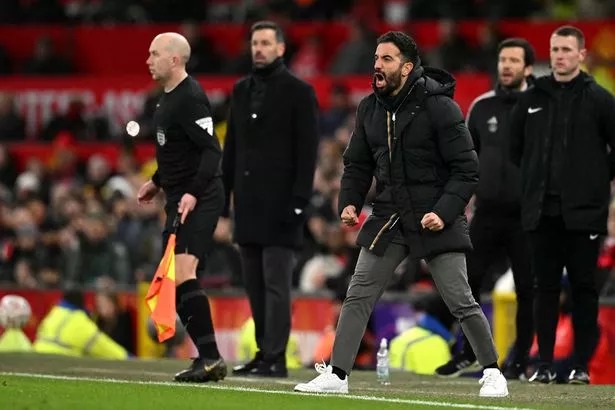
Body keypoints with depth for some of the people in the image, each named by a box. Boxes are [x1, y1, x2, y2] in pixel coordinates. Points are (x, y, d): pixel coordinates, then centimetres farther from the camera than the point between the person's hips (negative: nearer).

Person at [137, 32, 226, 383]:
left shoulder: (190, 98, -15)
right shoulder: (169, 97, 16)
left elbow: (211, 150, -22)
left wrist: (194, 193, -31)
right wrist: (158, 181, 30)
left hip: (199, 201, -11)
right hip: (180, 199, 11)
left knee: (182, 274, -21)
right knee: (175, 280, 11)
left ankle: (211, 357, -23)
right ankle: (208, 358, 15)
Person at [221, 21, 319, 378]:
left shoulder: (298, 92, -4)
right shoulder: (241, 91, 15)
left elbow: (307, 151, -7)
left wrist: (299, 202, -14)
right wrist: (223, 199, 12)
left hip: (280, 203, -6)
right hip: (248, 202, 6)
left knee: (276, 283, -8)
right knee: (255, 285, 8)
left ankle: (276, 359, -8)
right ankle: (264, 353, 13)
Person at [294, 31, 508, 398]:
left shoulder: (439, 106, -12)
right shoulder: (370, 108, 6)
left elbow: (466, 170, -11)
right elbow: (358, 163, 17)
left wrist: (444, 212, -21)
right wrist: (350, 202, 0)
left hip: (437, 220, -5)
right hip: (388, 219, 5)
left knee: (461, 302, -3)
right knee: (358, 296, 0)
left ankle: (493, 372, 13)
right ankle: (337, 375, 4)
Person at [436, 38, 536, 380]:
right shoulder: (483, 107, 9)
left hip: (526, 214, -4)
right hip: (487, 211, 4)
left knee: (527, 289, 2)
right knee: (466, 280, 0)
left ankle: (520, 361, 10)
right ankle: (468, 354, 13)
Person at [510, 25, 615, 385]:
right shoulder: (533, 99, 9)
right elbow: (516, 147, 21)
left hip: (584, 213, -3)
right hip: (541, 212, 3)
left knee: (583, 288, 0)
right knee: (546, 289, 5)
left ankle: (582, 365, 4)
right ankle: (545, 365, 8)